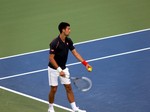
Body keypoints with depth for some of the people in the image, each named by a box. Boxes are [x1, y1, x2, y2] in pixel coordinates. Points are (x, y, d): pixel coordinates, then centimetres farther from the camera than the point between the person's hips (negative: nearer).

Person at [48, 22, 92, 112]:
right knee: (54, 89, 2)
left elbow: (75, 53, 0)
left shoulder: (68, 41, -4)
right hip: (54, 69, -6)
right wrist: (59, 70, -29)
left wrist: (85, 63, -8)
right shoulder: (55, 43, -25)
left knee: (69, 87, 4)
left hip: (63, 68, 6)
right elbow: (51, 58, -23)